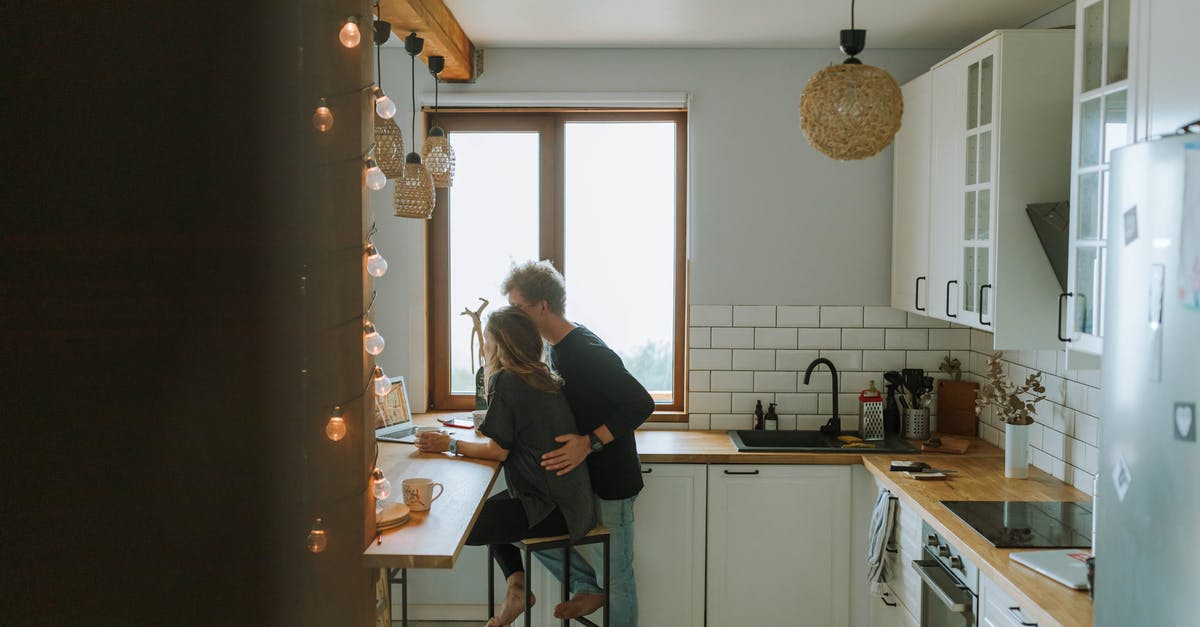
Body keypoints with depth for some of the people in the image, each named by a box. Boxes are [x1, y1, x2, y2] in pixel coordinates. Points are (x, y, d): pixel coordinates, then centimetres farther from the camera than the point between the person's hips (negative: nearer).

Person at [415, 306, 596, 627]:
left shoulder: (504, 381, -13)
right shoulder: (543, 376, 11)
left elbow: (498, 451, -12)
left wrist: (449, 445, -3)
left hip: (552, 509, -10)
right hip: (572, 498, 10)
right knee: (487, 508, 28)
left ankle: (517, 586, 10)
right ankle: (516, 583, 13)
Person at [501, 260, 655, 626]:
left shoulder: (588, 352, -22)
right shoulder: (559, 348, 8)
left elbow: (641, 404, -27)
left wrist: (589, 442, -32)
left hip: (609, 481, -9)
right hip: (578, 475, 9)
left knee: (617, 577, 3)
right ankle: (590, 588, 21)